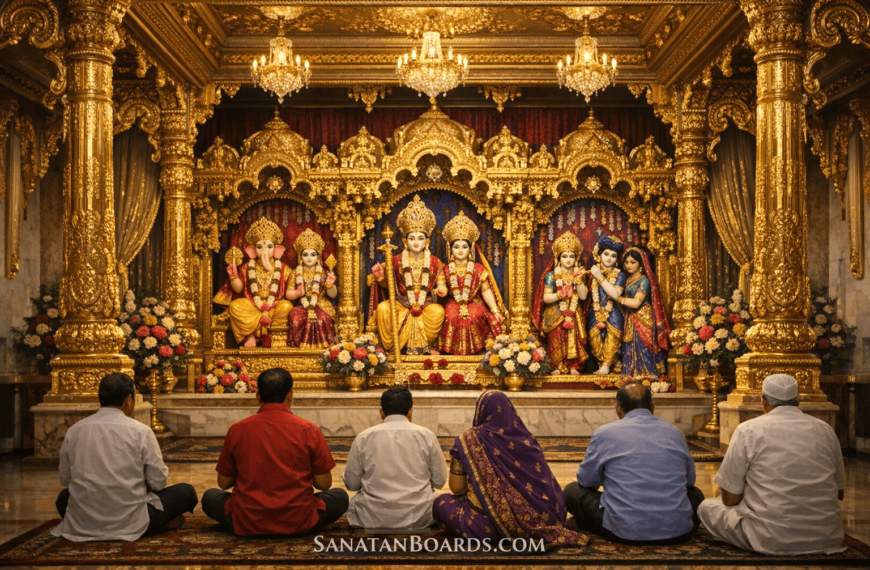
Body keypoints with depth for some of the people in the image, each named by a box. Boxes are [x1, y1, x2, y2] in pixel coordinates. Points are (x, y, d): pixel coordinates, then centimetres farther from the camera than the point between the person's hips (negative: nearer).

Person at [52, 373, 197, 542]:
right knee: (187, 492, 15)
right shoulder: (141, 431, -9)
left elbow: (65, 480, 10)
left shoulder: (74, 431, 1)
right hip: (130, 525, -2)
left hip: (83, 523, 3)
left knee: (64, 497, 36)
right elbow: (158, 483, -5)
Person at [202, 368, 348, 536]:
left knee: (210, 497, 28)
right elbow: (324, 484, -2)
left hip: (247, 524, 0)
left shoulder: (237, 430, -4)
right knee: (340, 497, 24)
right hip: (299, 524, 0)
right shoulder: (308, 430, -8)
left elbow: (224, 483, 6)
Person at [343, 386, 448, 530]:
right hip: (419, 518, 0)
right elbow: (439, 481, 2)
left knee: (353, 502, 29)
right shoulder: (426, 436, -2)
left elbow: (351, 484, 3)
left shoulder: (363, 438, -2)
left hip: (373, 518, 0)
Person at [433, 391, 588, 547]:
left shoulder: (468, 440, -7)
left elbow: (457, 488, 0)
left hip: (487, 522, -5)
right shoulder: (525, 437, 2)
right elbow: (544, 482, 7)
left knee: (440, 502, 20)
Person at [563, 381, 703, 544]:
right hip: (677, 532, 4)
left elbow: (586, 481, 11)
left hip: (624, 531, -4)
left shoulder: (604, 434, 0)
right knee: (696, 494, 35)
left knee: (572, 491, 16)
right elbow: (690, 480, 22)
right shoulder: (675, 433, 9)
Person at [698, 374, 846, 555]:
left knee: (707, 507, 15)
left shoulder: (747, 430, -7)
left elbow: (730, 499, -5)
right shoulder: (825, 430, 5)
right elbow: (839, 494, 17)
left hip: (771, 540, -4)